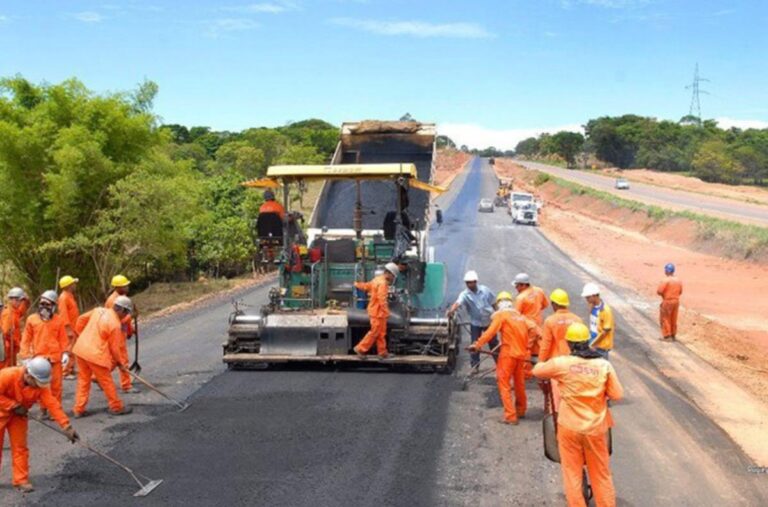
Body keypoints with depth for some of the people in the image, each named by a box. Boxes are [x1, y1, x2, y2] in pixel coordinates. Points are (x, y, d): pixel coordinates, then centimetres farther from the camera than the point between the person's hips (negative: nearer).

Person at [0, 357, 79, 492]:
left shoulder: (41, 386, -20)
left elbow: (52, 404, -25)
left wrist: (67, 426, -32)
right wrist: (14, 406, -28)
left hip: (18, 415, 4)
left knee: (20, 447, 2)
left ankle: (21, 480, 8)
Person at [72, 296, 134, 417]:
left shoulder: (99, 310, 3)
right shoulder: (115, 325, -16)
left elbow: (81, 319, 12)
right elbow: (114, 348, -8)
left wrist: (80, 333, 25)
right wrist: (121, 362, 6)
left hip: (81, 349, 7)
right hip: (95, 354, -7)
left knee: (83, 380, 17)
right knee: (107, 382, 8)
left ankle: (78, 409, 19)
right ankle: (116, 407, 21)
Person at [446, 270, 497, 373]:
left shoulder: (485, 290, -8)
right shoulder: (465, 294, -17)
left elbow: (494, 302, 5)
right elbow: (458, 303, -37)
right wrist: (452, 310, -57)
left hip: (489, 321, 1)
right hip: (475, 323, -1)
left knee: (494, 343, 14)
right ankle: (474, 365, 11)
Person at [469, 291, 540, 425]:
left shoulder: (501, 315, -4)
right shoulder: (520, 315, 14)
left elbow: (490, 332, -13)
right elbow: (534, 329, 5)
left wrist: (477, 345, -11)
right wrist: (527, 344, 13)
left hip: (508, 354, -6)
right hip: (521, 354, 6)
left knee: (504, 384, -1)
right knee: (519, 383, 21)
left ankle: (510, 416, -6)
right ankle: (521, 410, 36)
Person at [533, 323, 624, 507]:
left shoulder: (562, 363, -10)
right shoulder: (604, 365, -8)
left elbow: (537, 371, 6)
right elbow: (617, 395, -3)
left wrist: (544, 364, 27)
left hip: (569, 426, -1)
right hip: (596, 428, 1)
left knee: (572, 473, 12)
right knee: (601, 474, 15)